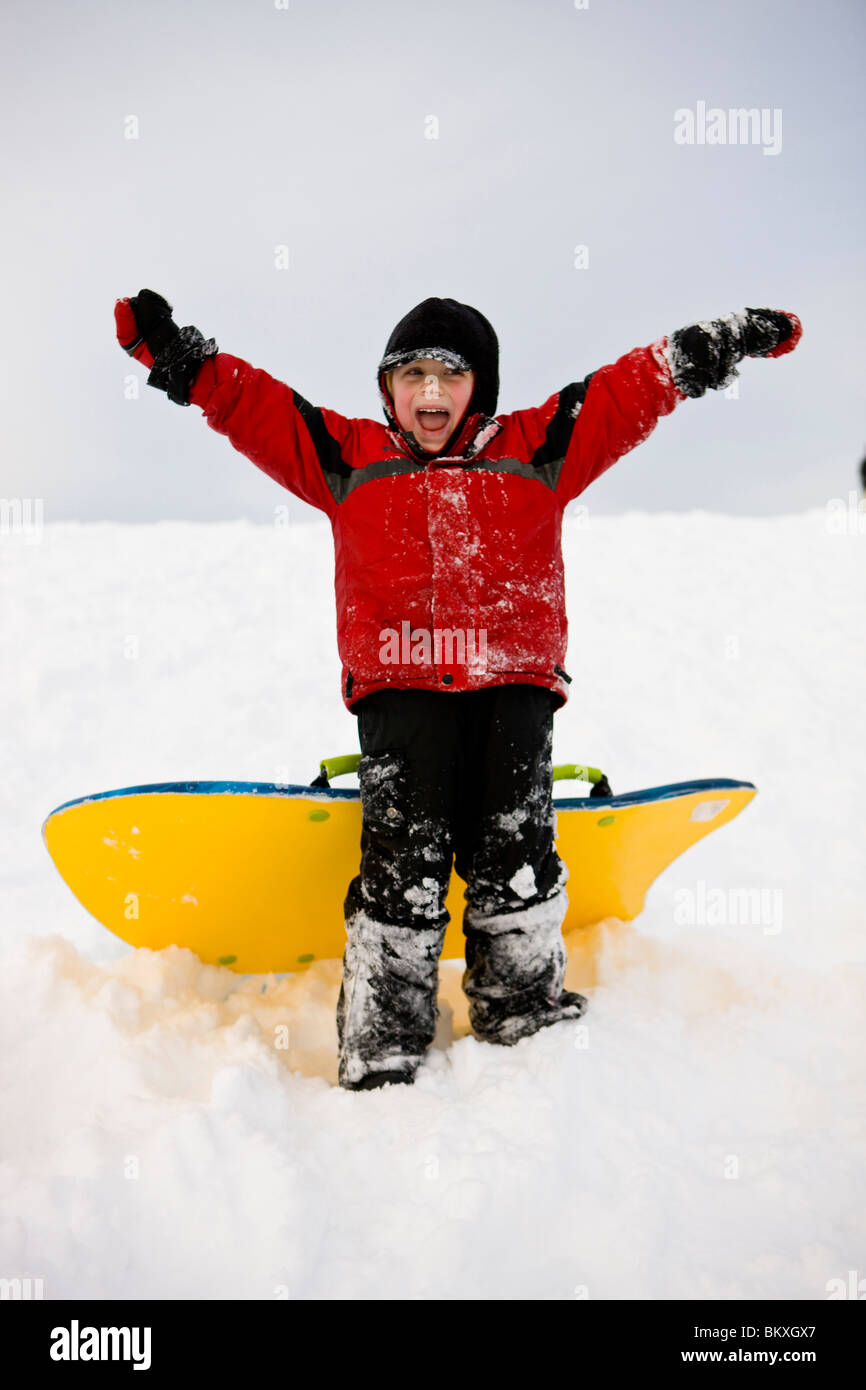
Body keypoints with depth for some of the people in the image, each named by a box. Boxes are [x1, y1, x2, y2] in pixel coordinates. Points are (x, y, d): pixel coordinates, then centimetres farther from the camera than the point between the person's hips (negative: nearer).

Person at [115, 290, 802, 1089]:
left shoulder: (535, 450, 14)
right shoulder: (348, 456, 14)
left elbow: (636, 388, 14)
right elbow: (250, 402, 11)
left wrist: (733, 341, 10)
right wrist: (176, 355, -1)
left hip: (514, 684, 1)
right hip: (400, 687, -1)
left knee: (513, 856, -4)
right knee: (401, 863, -8)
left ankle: (530, 1018, 15)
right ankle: (380, 1060, -1)